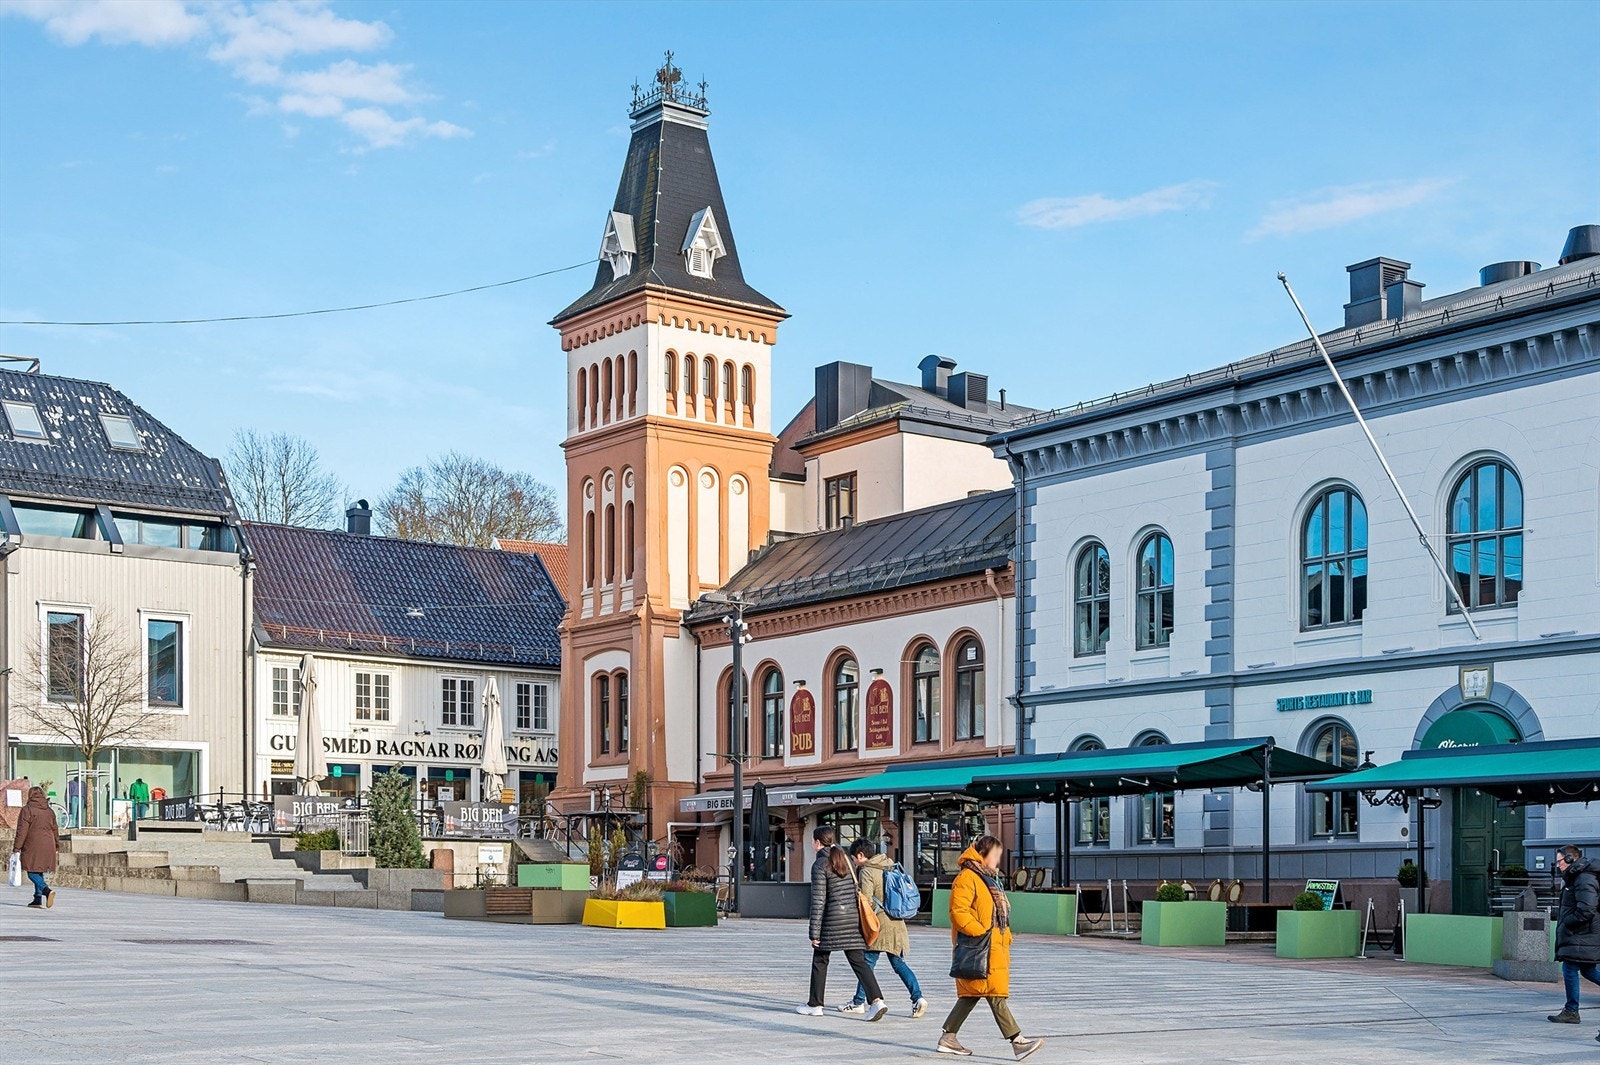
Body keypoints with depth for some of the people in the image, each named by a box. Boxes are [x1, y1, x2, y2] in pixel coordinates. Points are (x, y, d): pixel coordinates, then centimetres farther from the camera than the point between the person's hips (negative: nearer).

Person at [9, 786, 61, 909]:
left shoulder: (27, 810, -6)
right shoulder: (50, 811, 12)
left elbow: (22, 831, -10)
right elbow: (55, 830, 18)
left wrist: (16, 848, -7)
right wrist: (55, 847, 28)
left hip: (32, 847, -6)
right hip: (47, 847, 6)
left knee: (32, 873, -5)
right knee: (39, 872, 15)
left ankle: (47, 890, -28)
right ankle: (38, 899, 11)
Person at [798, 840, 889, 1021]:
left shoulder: (820, 865, -7)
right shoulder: (846, 860, 13)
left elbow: (818, 899, -11)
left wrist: (814, 932, -9)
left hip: (833, 918, -6)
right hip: (854, 917, 6)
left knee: (820, 960, 11)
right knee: (858, 961, 2)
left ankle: (815, 1005, 17)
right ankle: (876, 1000, -14)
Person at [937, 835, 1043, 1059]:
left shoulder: (989, 879, 21)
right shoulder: (966, 879, -12)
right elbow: (958, 912, -20)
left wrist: (1005, 939, 17)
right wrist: (979, 932, -23)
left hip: (994, 948, 10)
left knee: (971, 995, 11)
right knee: (995, 995, -9)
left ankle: (948, 1038, 17)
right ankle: (1017, 1041, -12)